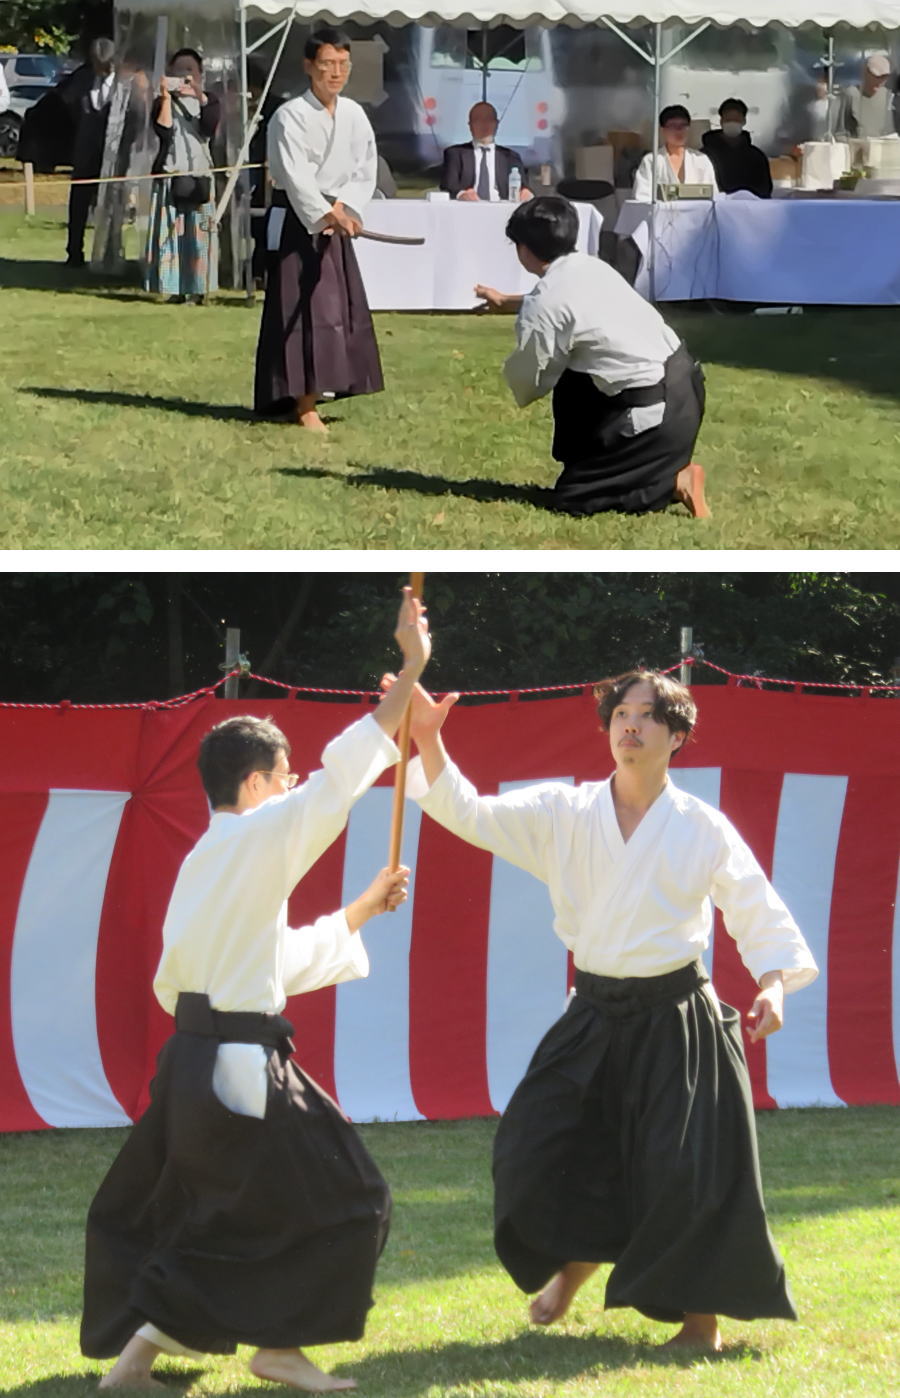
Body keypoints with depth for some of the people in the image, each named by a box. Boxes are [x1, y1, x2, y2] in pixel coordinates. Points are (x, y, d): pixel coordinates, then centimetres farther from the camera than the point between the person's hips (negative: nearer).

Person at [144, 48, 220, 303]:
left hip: (199, 175, 0)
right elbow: (164, 130, -9)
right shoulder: (163, 102, 9)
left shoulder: (209, 100, 11)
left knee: (198, 232, -5)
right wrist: (166, 98, -12)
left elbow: (210, 127, -8)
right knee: (171, 232, -5)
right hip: (170, 174, 0)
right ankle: (174, 287, -3)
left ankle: (198, 288, -5)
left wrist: (200, 96, -16)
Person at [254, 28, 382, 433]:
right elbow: (296, 176, -23)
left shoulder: (354, 115, 5)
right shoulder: (290, 117, -13)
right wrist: (326, 215, -36)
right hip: (296, 222, -6)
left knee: (342, 308, 8)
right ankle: (304, 406, -6)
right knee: (302, 310, -10)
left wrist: (343, 208, -10)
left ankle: (308, 394, 23)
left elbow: (366, 171, 7)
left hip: (334, 219, 6)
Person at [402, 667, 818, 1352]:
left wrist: (775, 983, -20)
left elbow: (759, 912, -2)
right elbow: (471, 814, -10)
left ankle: (703, 1318, 10)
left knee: (691, 1171, -9)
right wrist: (427, 740, -26)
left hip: (677, 1024, -3)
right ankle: (575, 1262, 30)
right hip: (595, 1017, 3)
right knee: (537, 1144, -1)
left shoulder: (703, 828, -5)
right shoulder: (566, 813, -1)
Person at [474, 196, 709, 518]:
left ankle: (675, 482, -4)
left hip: (657, 414, -8)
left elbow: (527, 382, 0)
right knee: (571, 384, 28)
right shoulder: (590, 268, 9)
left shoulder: (541, 307, -15)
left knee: (570, 498, 2)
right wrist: (505, 301, 50)